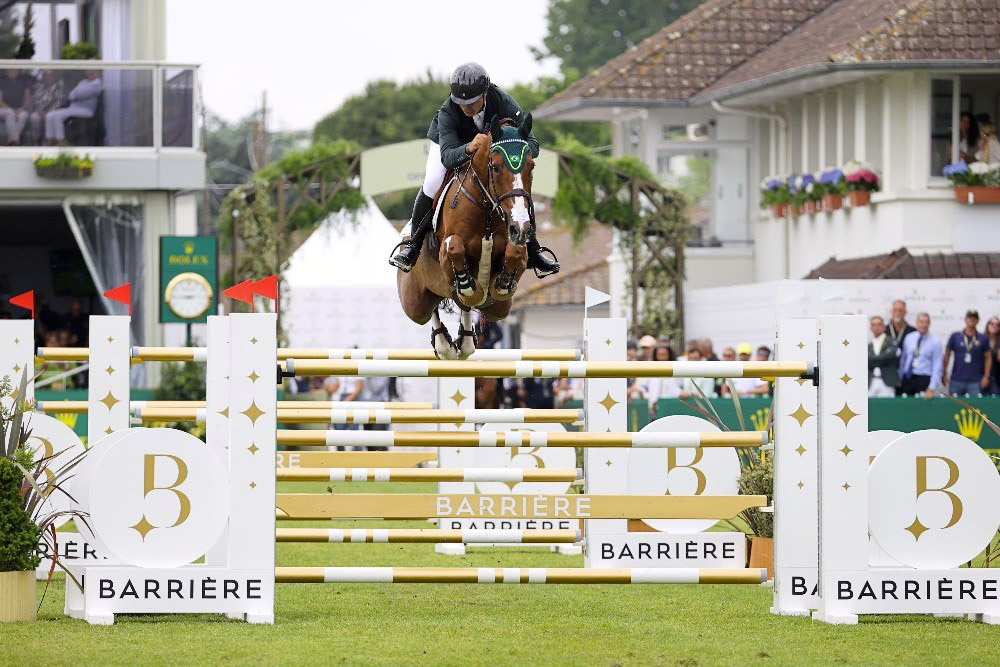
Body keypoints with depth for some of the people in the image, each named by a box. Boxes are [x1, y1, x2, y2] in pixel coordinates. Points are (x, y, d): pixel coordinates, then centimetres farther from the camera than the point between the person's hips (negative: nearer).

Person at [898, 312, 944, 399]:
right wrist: (900, 378, 16)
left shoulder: (935, 341, -3)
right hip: (907, 379, 4)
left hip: (924, 379, -4)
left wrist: (931, 388, -15)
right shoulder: (909, 338, 9)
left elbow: (937, 366, -7)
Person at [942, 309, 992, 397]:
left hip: (975, 381, 0)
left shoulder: (983, 339, 6)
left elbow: (988, 358, 10)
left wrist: (986, 376, 1)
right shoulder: (955, 336, 6)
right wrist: (944, 374, 6)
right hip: (956, 380, 0)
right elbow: (947, 356, 10)